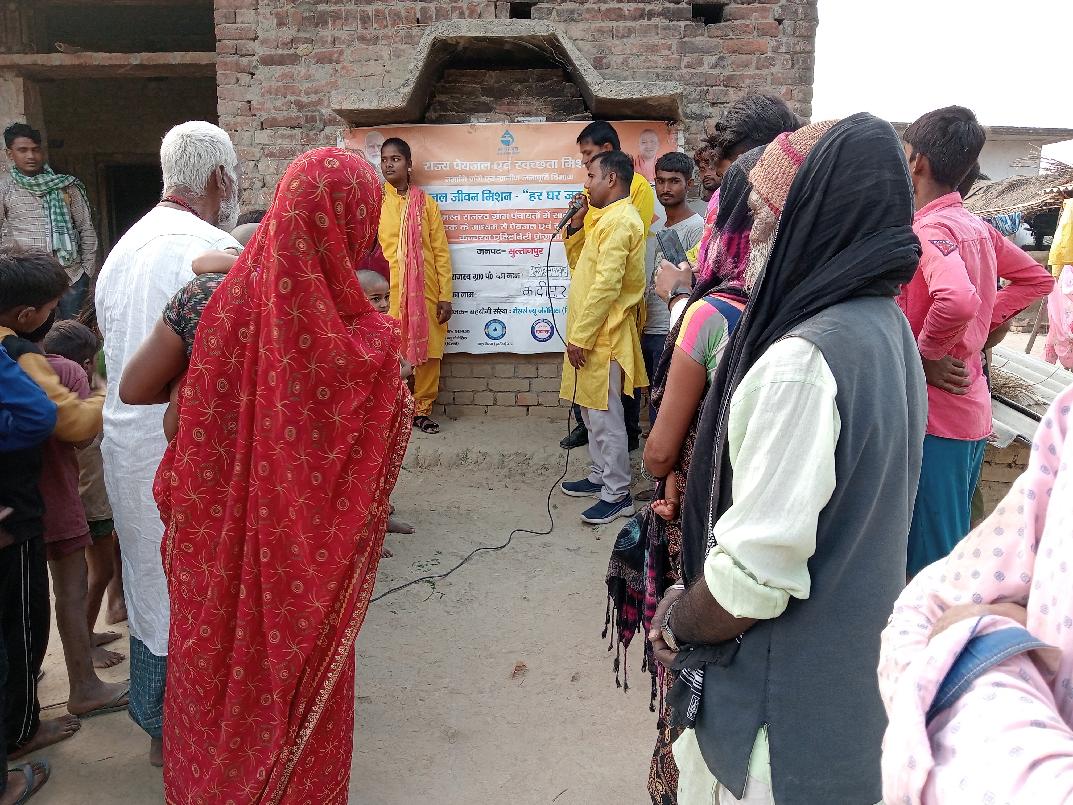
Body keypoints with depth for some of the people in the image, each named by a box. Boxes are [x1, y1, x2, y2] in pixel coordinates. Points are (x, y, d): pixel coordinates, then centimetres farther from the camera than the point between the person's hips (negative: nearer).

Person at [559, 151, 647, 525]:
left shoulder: (620, 220, -17)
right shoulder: (607, 218, 17)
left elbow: (606, 285, -23)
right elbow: (582, 267, 20)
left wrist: (580, 337, -21)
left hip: (602, 337, -10)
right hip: (593, 334, 10)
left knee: (605, 417, -4)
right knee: (593, 413, 18)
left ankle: (617, 494, 5)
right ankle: (601, 475, 30)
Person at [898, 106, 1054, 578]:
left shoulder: (930, 228, -18)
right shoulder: (977, 227, 9)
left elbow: (958, 300, -36)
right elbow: (1036, 278, 22)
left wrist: (924, 355, -19)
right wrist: (986, 323, 12)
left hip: (937, 418, -9)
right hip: (972, 413, 9)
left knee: (928, 563, 1)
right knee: (951, 551, 22)